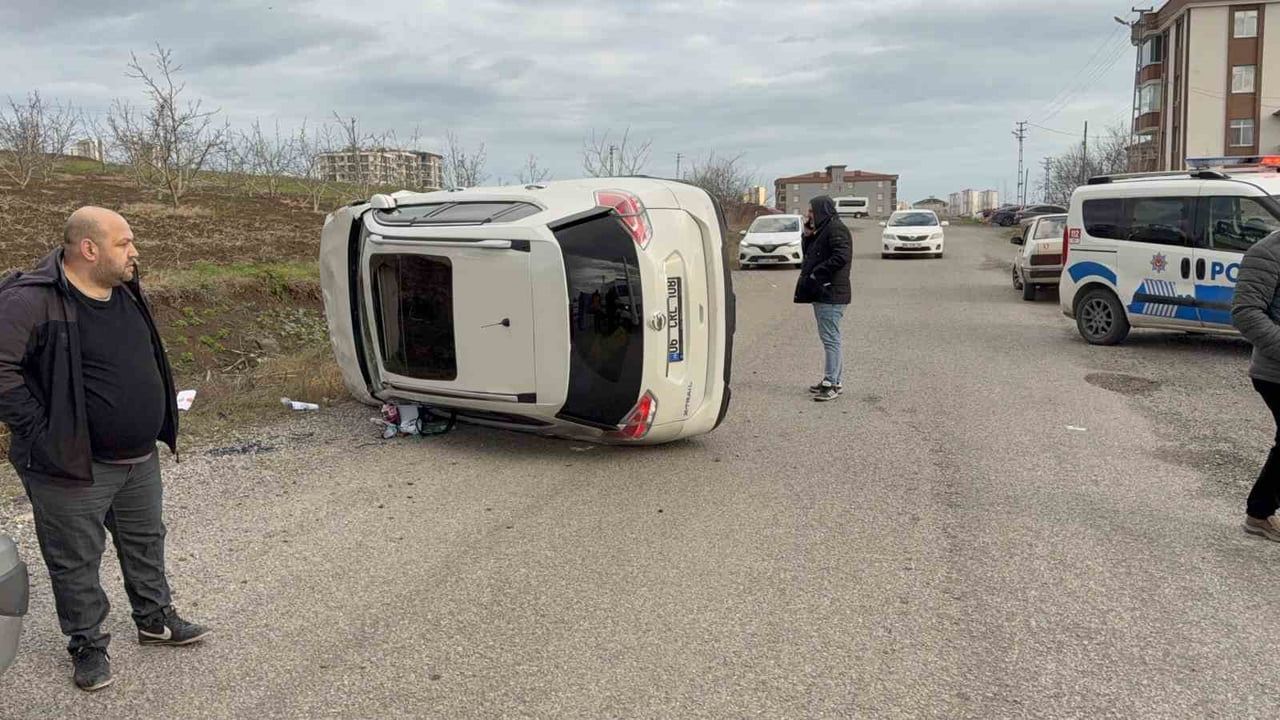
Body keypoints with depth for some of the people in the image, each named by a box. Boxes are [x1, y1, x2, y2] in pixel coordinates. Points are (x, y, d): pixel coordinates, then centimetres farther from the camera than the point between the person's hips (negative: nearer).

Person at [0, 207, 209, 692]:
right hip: (74, 468, -8)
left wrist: (156, 424, 14)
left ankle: (154, 619, 40)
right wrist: (41, 431, -23)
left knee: (145, 542, 22)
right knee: (76, 561, 9)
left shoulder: (125, 293, 5)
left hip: (140, 459, 8)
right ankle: (88, 644, 27)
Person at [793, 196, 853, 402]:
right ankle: (834, 380, 23)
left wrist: (816, 274, -19)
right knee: (828, 338, 15)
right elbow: (809, 253, 21)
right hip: (822, 292, 11)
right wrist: (807, 234, 5)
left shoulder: (836, 229, -13)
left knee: (830, 338, -8)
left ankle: (832, 384, -6)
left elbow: (841, 257, -24)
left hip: (831, 294, -11)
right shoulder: (823, 229, 18)